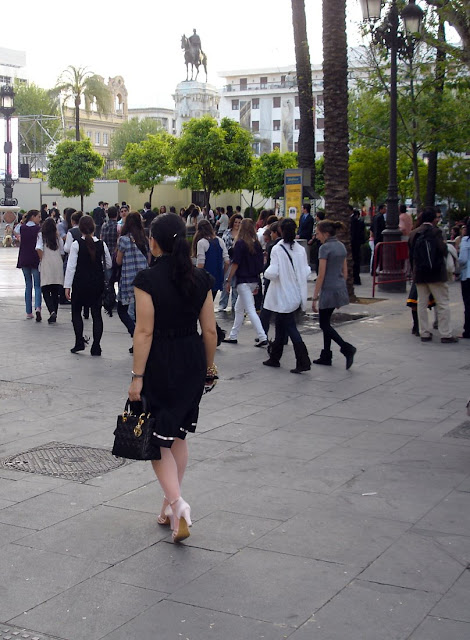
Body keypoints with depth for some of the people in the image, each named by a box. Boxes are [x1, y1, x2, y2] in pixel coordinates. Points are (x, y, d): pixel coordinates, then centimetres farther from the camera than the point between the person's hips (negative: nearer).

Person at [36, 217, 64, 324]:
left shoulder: (41, 236, -2)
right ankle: (54, 315, 11)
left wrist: (42, 259, -1)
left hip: (46, 266, -3)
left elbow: (39, 249, -15)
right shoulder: (58, 238, 7)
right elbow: (62, 253, 10)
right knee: (55, 292, 9)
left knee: (46, 291, 0)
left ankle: (52, 311, -21)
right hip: (58, 265, 3)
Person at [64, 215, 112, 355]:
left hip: (80, 283, -2)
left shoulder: (77, 244, -10)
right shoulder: (101, 244, -3)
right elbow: (108, 265, 6)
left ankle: (79, 342, 5)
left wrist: (67, 286, -7)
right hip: (97, 283, 2)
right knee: (96, 314, 6)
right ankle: (96, 347, 4)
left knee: (76, 311, 14)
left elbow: (71, 266, -11)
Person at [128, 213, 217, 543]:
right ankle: (171, 504, 27)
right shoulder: (201, 278, -1)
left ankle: (177, 503, -12)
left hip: (160, 363, -5)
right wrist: (209, 366, 16)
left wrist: (138, 376, -12)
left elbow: (144, 332, -16)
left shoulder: (147, 279, -14)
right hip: (193, 360, 5)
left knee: (158, 437, 5)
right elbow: (210, 330, 2)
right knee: (178, 434, 18)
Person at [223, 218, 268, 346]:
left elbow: (235, 264, -13)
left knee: (250, 310, -7)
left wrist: (228, 280, -5)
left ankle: (263, 338, -13)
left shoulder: (240, 243, -12)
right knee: (239, 309, 19)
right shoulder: (257, 244, 7)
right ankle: (233, 336, 25)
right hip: (254, 280, 7)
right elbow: (260, 265, 11)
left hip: (243, 281, -7)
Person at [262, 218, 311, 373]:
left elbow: (272, 273, -20)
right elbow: (306, 271, 2)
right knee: (280, 327, 18)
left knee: (290, 328, -4)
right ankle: (274, 357, 28)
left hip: (283, 295, -6)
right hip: (296, 294, 6)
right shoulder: (300, 249, -1)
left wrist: (266, 273, 1)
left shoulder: (277, 249, -15)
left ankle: (303, 361, -12)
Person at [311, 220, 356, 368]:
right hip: (340, 288, 8)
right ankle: (326, 356, 19)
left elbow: (321, 275, -16)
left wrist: (315, 297, -12)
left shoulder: (325, 248, -14)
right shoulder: (341, 246, 10)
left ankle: (346, 348, -14)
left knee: (324, 325, 1)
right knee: (326, 322, 16)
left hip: (328, 289, -8)